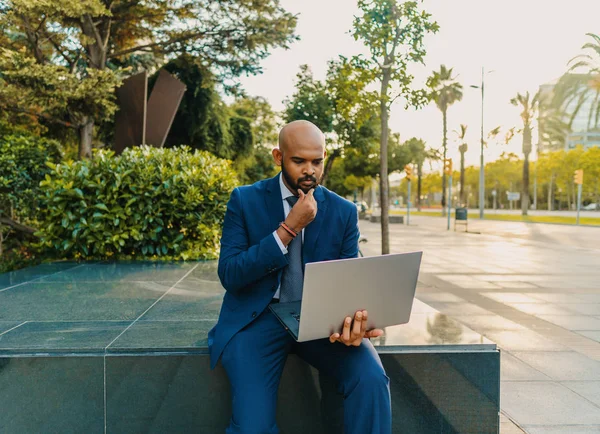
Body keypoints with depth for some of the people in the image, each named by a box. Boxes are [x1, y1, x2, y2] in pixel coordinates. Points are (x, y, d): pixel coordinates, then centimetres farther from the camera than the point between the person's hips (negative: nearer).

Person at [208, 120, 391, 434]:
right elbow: (229, 275, -10)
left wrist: (354, 318, -25)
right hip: (259, 317, -1)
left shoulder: (344, 212, 3)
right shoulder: (245, 200, -2)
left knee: (372, 381, -25)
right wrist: (288, 228, -18)